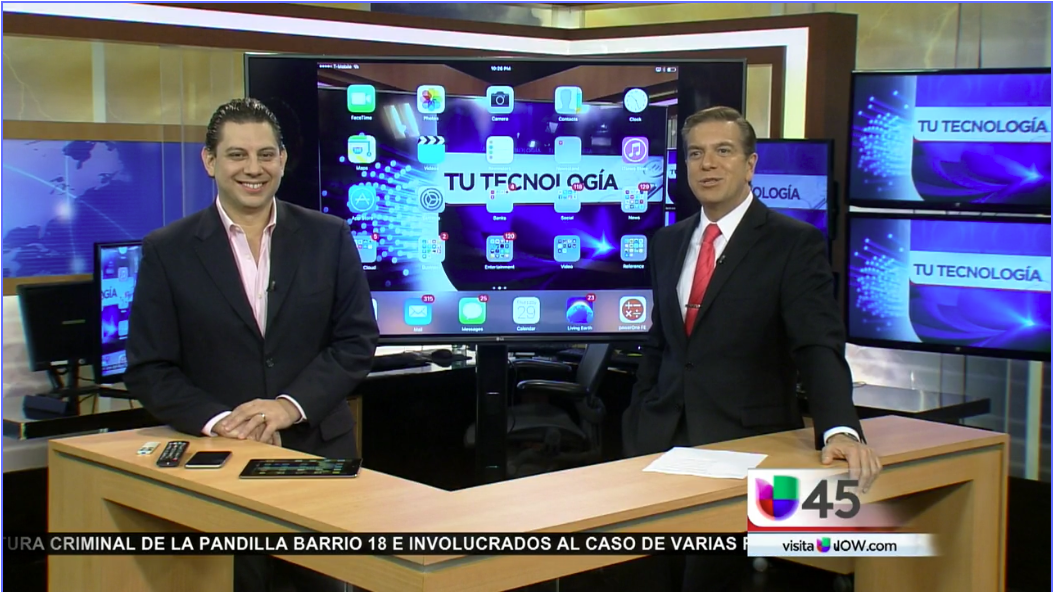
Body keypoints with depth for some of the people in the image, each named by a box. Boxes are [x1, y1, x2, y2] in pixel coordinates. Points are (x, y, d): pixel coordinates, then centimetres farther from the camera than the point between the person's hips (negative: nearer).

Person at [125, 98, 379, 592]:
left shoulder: (329, 237, 4)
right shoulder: (167, 250, 1)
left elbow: (357, 341, 2)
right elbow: (148, 370, -1)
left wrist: (290, 405, -13)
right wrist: (218, 421, -17)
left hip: (319, 454, 1)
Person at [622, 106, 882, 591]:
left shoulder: (795, 243, -6)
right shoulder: (668, 243, 12)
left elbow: (819, 346, -15)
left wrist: (841, 430, -31)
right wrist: (636, 434, 12)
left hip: (749, 445, -5)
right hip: (665, 444, 5)